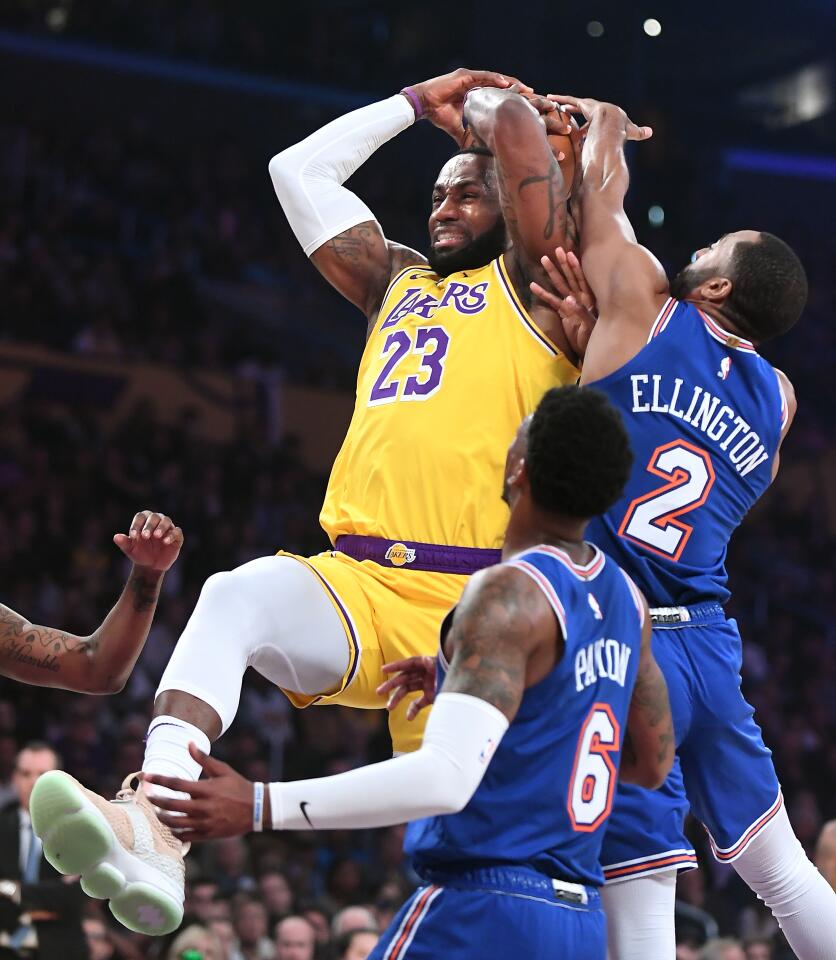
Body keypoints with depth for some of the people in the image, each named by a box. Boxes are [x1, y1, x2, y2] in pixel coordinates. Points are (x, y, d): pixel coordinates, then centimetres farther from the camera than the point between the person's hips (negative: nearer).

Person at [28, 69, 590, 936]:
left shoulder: (526, 282, 10)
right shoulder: (396, 281, 28)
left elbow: (515, 125, -1)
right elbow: (299, 169, 31)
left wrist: (488, 104, 23)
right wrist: (421, 101, 32)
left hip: (467, 603, -4)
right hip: (356, 582, 4)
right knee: (233, 598, -29)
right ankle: (157, 825, -49)